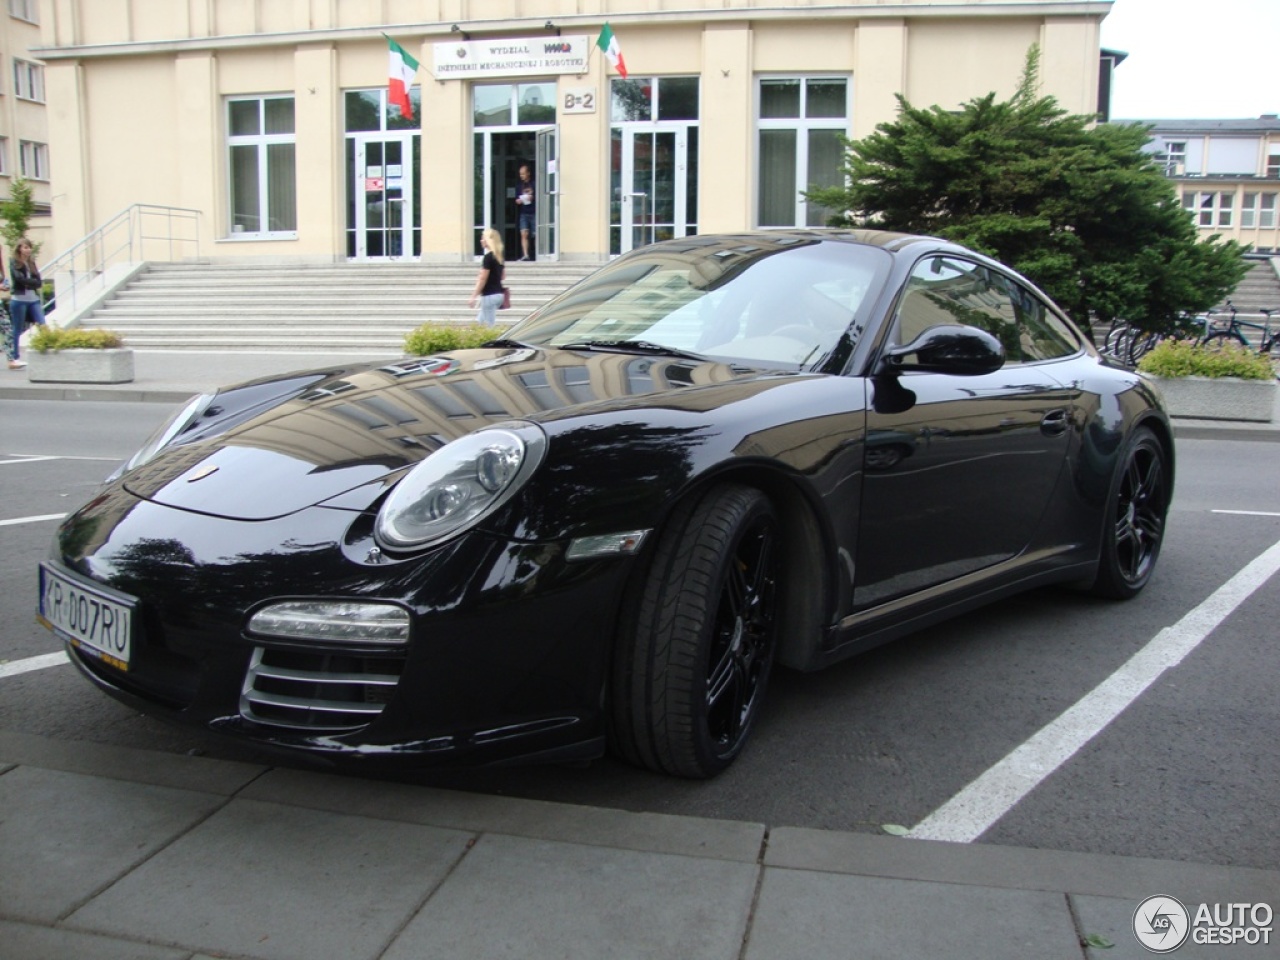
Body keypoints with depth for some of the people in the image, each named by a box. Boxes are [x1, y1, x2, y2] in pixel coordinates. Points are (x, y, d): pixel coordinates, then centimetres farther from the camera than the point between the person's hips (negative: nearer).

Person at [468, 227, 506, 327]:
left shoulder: (488, 257, -15)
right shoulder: (499, 257, 10)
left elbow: (482, 279, -15)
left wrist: (473, 297, -11)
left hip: (489, 295, -9)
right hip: (498, 293, 9)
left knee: (488, 325, -4)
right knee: (480, 321, 18)